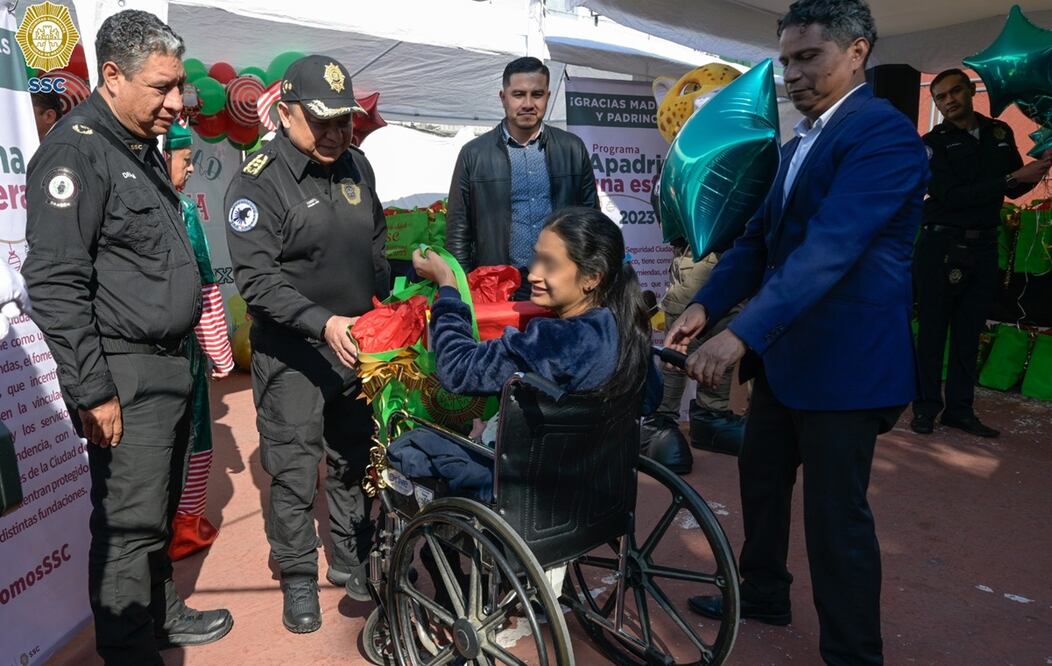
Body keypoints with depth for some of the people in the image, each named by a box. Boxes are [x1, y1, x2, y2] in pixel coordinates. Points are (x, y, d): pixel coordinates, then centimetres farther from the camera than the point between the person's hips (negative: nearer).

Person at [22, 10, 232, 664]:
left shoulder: (146, 149, 15)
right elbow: (55, 285, -19)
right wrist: (93, 393, -19)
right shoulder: (75, 152, -14)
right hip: (126, 379, -9)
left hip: (170, 366, 9)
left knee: (160, 512, 20)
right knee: (129, 525, -1)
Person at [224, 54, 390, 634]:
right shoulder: (259, 182, -14)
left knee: (353, 460, 16)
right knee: (294, 472, 2)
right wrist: (323, 323, -32)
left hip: (356, 344, 6)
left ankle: (351, 559, 34)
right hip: (291, 353, -5)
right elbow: (256, 278, -21)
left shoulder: (355, 164, 5)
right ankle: (298, 578, 23)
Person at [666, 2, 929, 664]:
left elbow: (828, 249, -28)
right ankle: (763, 594, 42)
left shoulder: (885, 132, -16)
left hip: (845, 360, -9)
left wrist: (741, 335, -35)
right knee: (761, 477, 21)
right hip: (785, 352, 9)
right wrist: (705, 305, -4)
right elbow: (760, 237, 10)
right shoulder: (801, 141, 13)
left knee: (836, 512, 2)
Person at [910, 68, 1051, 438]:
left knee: (969, 333, 8)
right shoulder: (934, 143, -5)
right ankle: (927, 407, 9)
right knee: (933, 331, 0)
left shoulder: (1000, 132, 11)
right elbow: (951, 197, -17)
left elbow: (1015, 189, 16)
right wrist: (1012, 178, -18)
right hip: (942, 245, -4)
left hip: (984, 245, 4)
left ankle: (960, 409, 16)